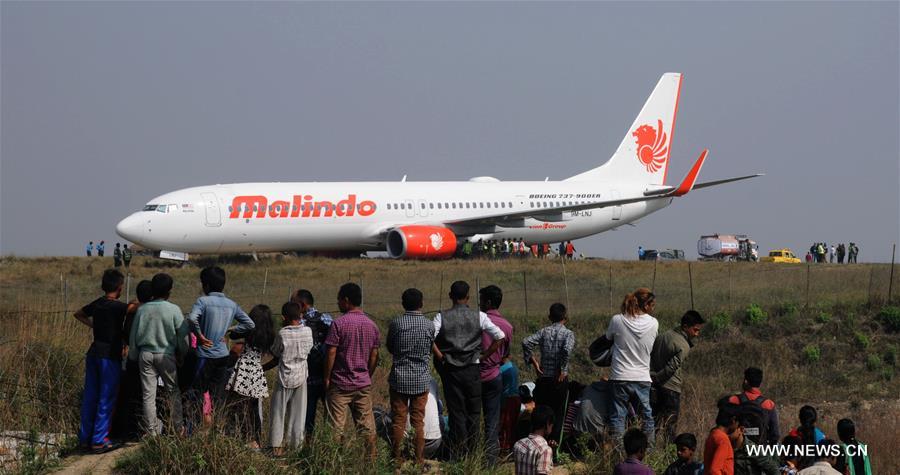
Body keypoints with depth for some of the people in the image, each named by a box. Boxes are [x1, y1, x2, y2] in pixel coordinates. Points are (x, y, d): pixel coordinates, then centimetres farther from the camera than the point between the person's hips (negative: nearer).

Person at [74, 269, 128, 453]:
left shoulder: (97, 304, 8)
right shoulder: (118, 307, -13)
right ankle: (99, 440, 0)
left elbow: (78, 314, 25)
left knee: (90, 396, 12)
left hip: (93, 353, 7)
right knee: (106, 398, 0)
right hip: (110, 355, -7)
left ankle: (85, 437, 17)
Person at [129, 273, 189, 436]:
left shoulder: (142, 309, -1)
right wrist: (183, 355, 9)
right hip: (166, 354, -2)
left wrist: (135, 355, 16)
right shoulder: (173, 310, -9)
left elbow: (133, 336, 5)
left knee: (148, 395, 6)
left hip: (145, 354, 2)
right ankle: (178, 428, 12)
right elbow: (183, 336, -6)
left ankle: (151, 431, 7)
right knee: (173, 392, 10)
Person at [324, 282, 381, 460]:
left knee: (336, 427, 0)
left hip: (340, 385, -5)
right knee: (367, 426, 8)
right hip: (364, 385, 5)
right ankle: (371, 459, 10)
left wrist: (327, 378, -5)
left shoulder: (339, 323, -12)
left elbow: (331, 353, -13)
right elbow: (374, 355, 7)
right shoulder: (371, 325, 5)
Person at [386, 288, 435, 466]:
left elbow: (389, 347, 6)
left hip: (399, 378, -1)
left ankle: (397, 459, 6)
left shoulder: (396, 323, -8)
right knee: (418, 422, 6)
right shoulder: (429, 325, -5)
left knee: (398, 420, 4)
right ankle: (419, 460, 8)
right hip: (421, 379, 1)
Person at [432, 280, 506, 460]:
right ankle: (472, 452, 9)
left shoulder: (442, 317, -3)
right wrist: (484, 356, 4)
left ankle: (458, 455, 3)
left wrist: (440, 357, -5)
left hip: (451, 370, 0)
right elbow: (500, 337, -4)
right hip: (472, 369, 0)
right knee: (473, 412, 9)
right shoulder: (479, 316, -2)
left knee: (456, 412, 4)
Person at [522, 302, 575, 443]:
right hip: (559, 379, -3)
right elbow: (567, 349, -25)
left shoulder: (544, 331, 3)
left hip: (543, 379, 3)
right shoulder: (568, 333, -5)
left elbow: (526, 342, -11)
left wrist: (533, 361, -2)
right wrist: (563, 370, -16)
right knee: (557, 415, 6)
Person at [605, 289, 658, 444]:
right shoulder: (653, 324, -7)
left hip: (620, 377, -1)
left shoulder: (617, 320, -10)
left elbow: (608, 337, 7)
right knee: (646, 415, 13)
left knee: (618, 415, 6)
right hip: (642, 377, 1)